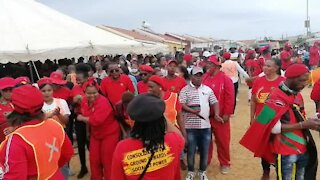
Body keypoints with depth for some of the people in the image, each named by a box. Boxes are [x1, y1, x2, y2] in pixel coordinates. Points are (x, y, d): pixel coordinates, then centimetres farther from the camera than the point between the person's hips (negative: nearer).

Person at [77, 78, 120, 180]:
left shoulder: (103, 102, -27)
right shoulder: (85, 102, -4)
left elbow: (96, 120, -33)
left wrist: (82, 118, -18)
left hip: (109, 134, -7)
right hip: (95, 134, 7)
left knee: (107, 161, 3)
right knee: (94, 160, 14)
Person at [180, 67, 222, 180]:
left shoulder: (208, 89, 11)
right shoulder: (185, 90, -1)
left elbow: (214, 102, 11)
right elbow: (181, 105, -10)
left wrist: (216, 114, -5)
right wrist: (192, 111, -25)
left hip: (205, 125, 3)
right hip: (191, 126, -3)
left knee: (204, 150, 10)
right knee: (191, 150, 6)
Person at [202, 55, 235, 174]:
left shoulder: (225, 79, -10)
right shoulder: (204, 78, 4)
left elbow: (230, 98, -12)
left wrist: (227, 114, -14)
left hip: (220, 116, -4)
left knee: (222, 140, 8)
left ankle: (225, 163, 25)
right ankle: (205, 161, 31)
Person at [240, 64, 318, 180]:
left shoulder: (297, 95, 7)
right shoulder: (276, 98, -18)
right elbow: (274, 127, -23)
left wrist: (309, 122, -5)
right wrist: (304, 125, -22)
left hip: (303, 149, 8)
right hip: (285, 151, -8)